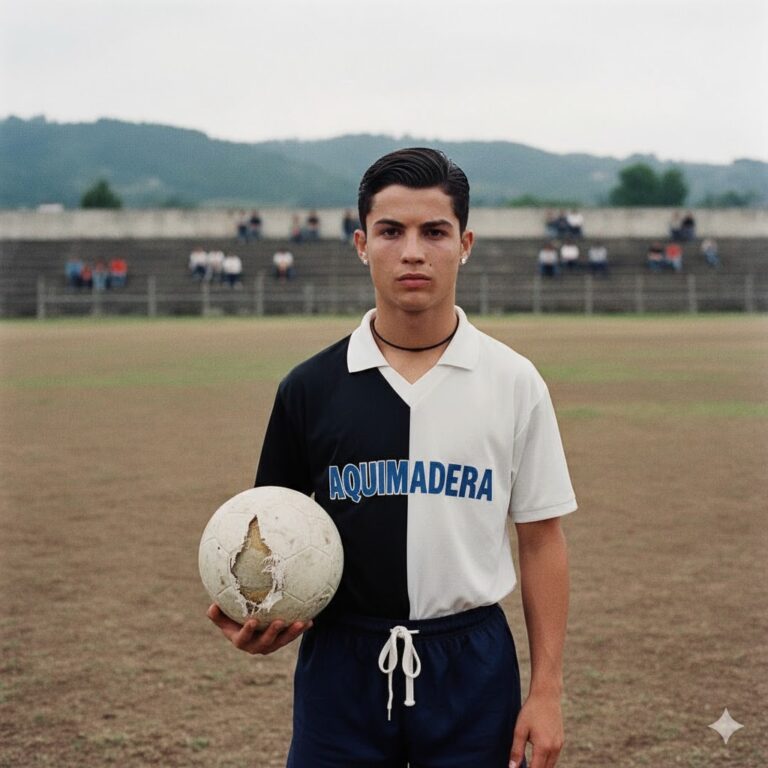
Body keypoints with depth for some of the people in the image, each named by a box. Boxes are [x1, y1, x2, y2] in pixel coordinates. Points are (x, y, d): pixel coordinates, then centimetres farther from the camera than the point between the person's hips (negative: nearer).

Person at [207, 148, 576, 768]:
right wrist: (253, 613, -14)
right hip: (341, 666, 1)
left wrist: (546, 691, -2)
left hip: (471, 666, 0)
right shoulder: (310, 388, 0)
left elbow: (541, 540, 1)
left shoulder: (514, 383, -1)